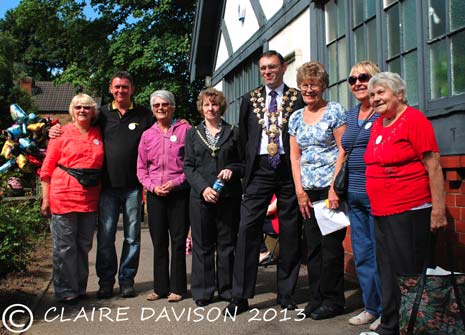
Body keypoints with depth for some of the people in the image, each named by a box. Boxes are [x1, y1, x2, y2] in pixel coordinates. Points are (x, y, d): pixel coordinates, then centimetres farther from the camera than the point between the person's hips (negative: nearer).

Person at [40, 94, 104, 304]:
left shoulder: (99, 135, 10)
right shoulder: (62, 133, 1)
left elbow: (105, 165, 15)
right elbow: (47, 168, 2)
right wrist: (45, 199, -3)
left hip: (89, 199, 4)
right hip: (63, 197, -3)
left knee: (84, 245, 12)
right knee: (65, 246, 1)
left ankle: (79, 289, 25)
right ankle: (66, 291, 12)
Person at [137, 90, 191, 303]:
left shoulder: (185, 130, 2)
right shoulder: (147, 135, 12)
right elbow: (141, 168, 13)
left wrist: (175, 182, -11)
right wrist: (152, 186, -4)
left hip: (179, 193, -3)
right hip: (155, 195, 3)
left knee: (178, 241, 1)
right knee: (159, 242, 8)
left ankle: (177, 287, 11)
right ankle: (160, 287, 18)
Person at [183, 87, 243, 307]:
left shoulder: (233, 132, 10)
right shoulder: (192, 133, 12)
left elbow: (245, 161, 10)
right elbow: (188, 166, 5)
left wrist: (232, 170, -11)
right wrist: (203, 187, -9)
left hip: (228, 196, 0)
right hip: (201, 196, 1)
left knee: (227, 243, 4)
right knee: (202, 244, 3)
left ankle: (227, 289, 14)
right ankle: (203, 292, 12)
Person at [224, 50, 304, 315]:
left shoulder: (298, 98, 5)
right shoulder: (250, 99, 13)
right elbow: (243, 135, 15)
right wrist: (247, 165, 9)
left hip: (289, 168, -1)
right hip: (259, 169, 1)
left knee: (290, 231, 4)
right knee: (248, 227, -5)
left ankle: (286, 293, 17)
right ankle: (241, 295, 2)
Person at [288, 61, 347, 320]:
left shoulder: (335, 111, -1)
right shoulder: (296, 118, 13)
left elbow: (343, 151, -7)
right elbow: (295, 157, 12)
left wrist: (334, 187, -14)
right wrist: (300, 190, 3)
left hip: (330, 187, -5)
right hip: (308, 191, 5)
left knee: (331, 244, -2)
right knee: (312, 245, 8)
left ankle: (333, 300, 11)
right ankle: (317, 298, 20)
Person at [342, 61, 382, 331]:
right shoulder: (351, 115, 17)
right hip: (354, 195, 7)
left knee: (380, 254, -1)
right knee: (361, 255, 11)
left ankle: (387, 311, 14)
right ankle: (371, 307, 24)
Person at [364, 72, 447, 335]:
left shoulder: (414, 119, -9)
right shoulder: (378, 124, 13)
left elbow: (434, 166, -13)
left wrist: (438, 209, -16)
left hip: (409, 212, -8)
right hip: (381, 213, 8)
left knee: (407, 274, -2)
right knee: (388, 273, 15)